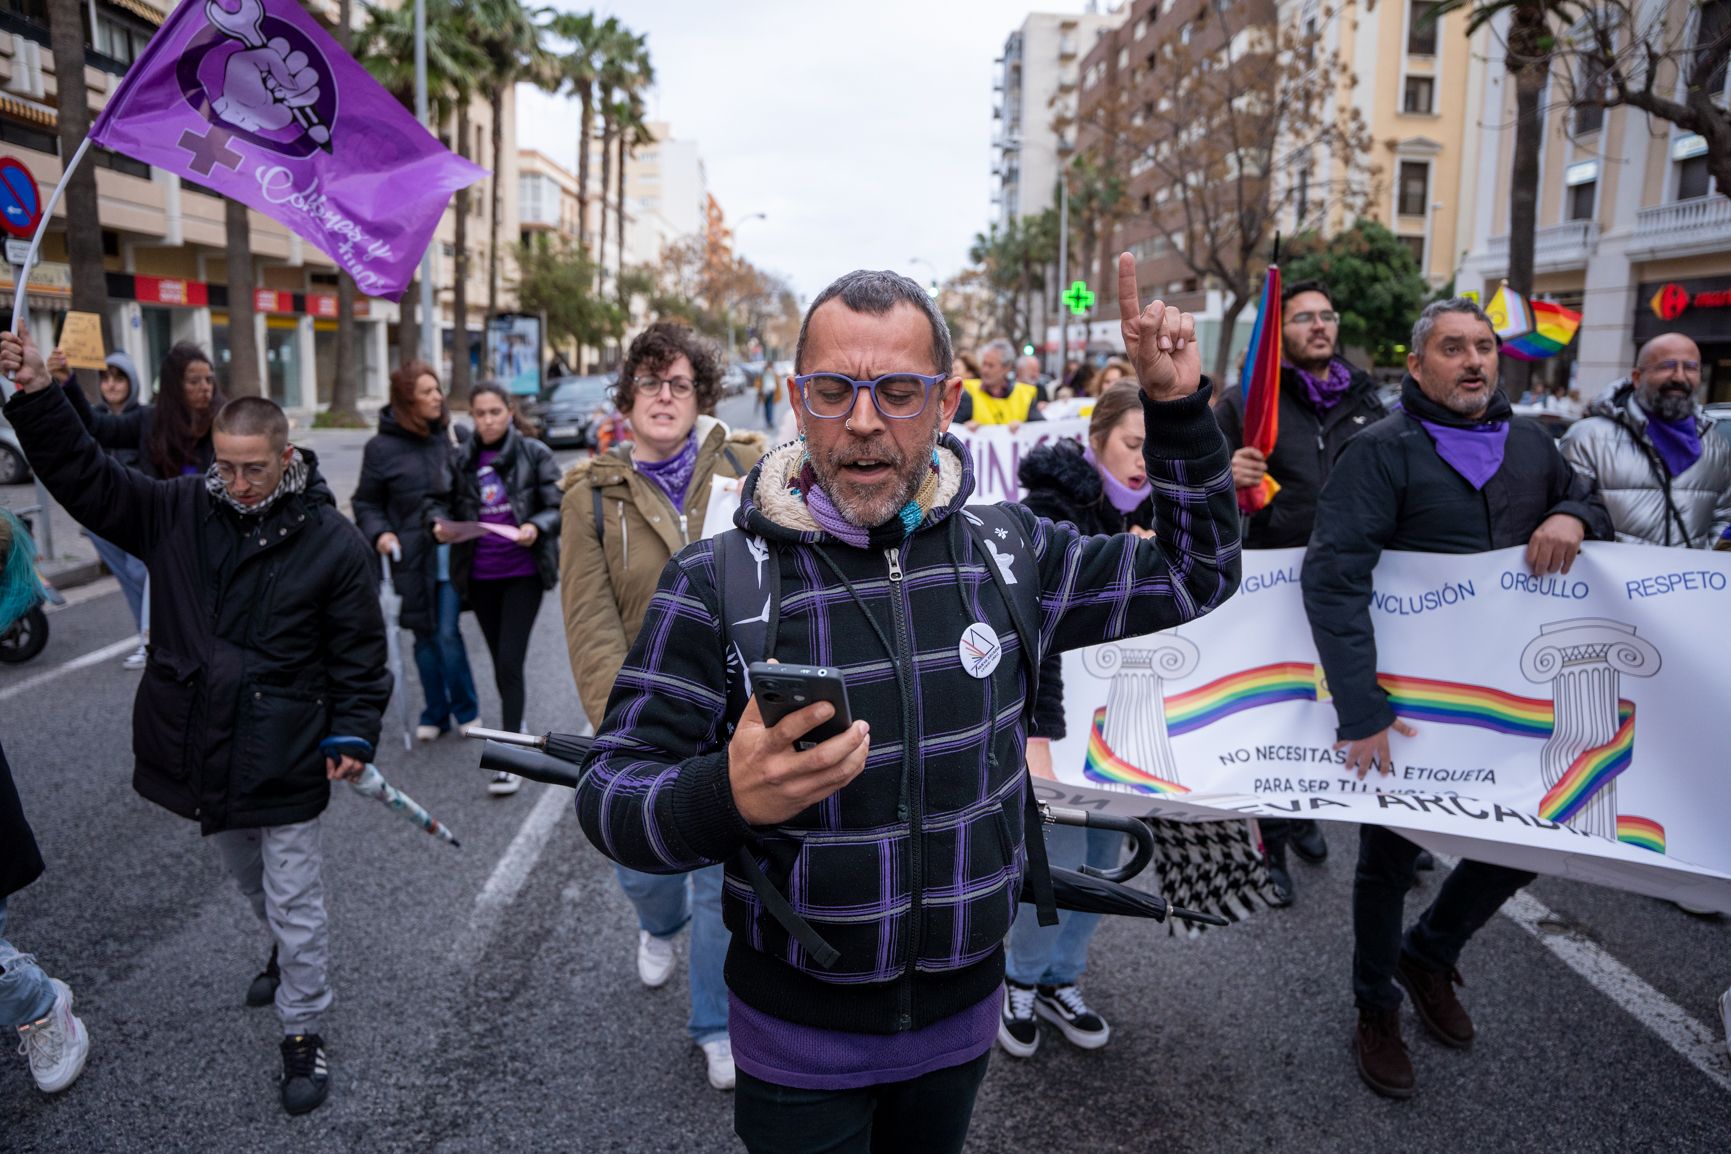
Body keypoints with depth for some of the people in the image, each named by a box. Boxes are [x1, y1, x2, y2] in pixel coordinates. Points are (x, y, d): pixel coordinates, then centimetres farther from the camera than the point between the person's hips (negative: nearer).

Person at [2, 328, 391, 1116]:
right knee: (248, 880, 27)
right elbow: (84, 477, -2)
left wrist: (353, 733, -12)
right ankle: (287, 953, 54)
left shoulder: (333, 543, -12)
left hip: (284, 758, -5)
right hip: (199, 748, 5)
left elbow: (360, 653, -7)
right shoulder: (179, 512, -1)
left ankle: (303, 1034, 23)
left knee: (295, 903, 6)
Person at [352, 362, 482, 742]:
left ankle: (466, 711, 17)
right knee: (425, 637, 10)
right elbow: (365, 503, 7)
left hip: (453, 554, 0)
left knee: (447, 634, -3)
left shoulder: (457, 435, 1)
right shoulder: (382, 448, -1)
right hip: (412, 558, 1)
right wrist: (379, 533, -11)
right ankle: (436, 714, 25)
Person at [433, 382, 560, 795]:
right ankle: (515, 726, 37)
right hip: (479, 574, 4)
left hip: (522, 572, -4)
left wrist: (536, 527, -23)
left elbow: (557, 508, -4)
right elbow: (446, 501, 14)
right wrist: (441, 522, -8)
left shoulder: (534, 454, -4)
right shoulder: (462, 459, 5)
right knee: (500, 661, 16)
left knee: (510, 662, -11)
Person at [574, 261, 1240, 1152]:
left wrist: (1178, 409, -2)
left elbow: (1195, 575, 9)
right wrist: (728, 797, -36)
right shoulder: (714, 582, -14)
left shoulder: (1009, 551, -4)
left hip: (963, 1013, 3)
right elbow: (609, 795, -15)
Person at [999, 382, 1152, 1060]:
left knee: (1105, 850, 12)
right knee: (1061, 856, -6)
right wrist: (1036, 735, -36)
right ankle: (1021, 980, 20)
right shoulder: (1053, 503, -19)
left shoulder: (1150, 507, 2)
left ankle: (1061, 979, 31)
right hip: (1051, 702, -6)